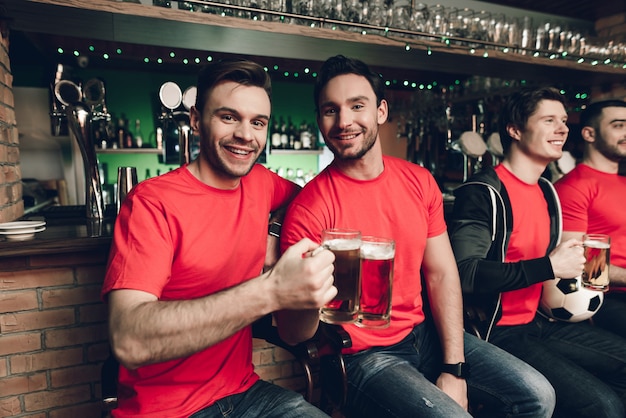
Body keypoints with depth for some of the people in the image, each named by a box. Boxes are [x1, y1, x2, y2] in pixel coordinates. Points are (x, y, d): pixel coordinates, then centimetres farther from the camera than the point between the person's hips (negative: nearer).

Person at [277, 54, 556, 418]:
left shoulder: (419, 181, -1)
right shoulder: (309, 208, -18)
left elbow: (441, 274, 1)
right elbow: (294, 334, -15)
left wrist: (454, 368, -6)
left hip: (424, 332, 5)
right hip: (362, 354, -5)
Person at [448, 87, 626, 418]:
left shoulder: (547, 191, 12)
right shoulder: (482, 193, -17)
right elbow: (466, 274, -28)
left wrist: (571, 266, 7)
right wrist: (548, 266, -22)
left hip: (539, 322, 9)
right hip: (497, 332, -9)